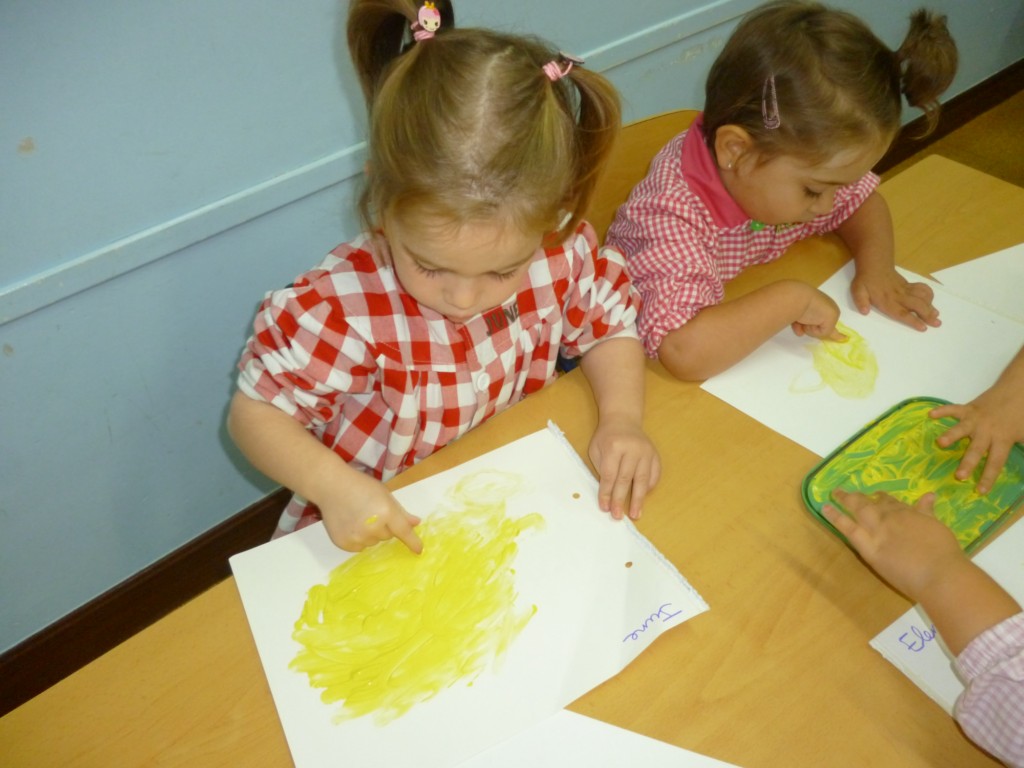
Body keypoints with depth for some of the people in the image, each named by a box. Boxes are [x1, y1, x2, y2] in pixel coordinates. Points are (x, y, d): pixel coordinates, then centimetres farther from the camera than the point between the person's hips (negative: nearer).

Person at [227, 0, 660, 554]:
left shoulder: (563, 253, -17)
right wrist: (334, 485, -30)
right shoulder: (342, 310, -26)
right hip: (379, 532, -2)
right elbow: (255, 412, -14)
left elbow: (609, 327, 2)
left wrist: (621, 419, -15)